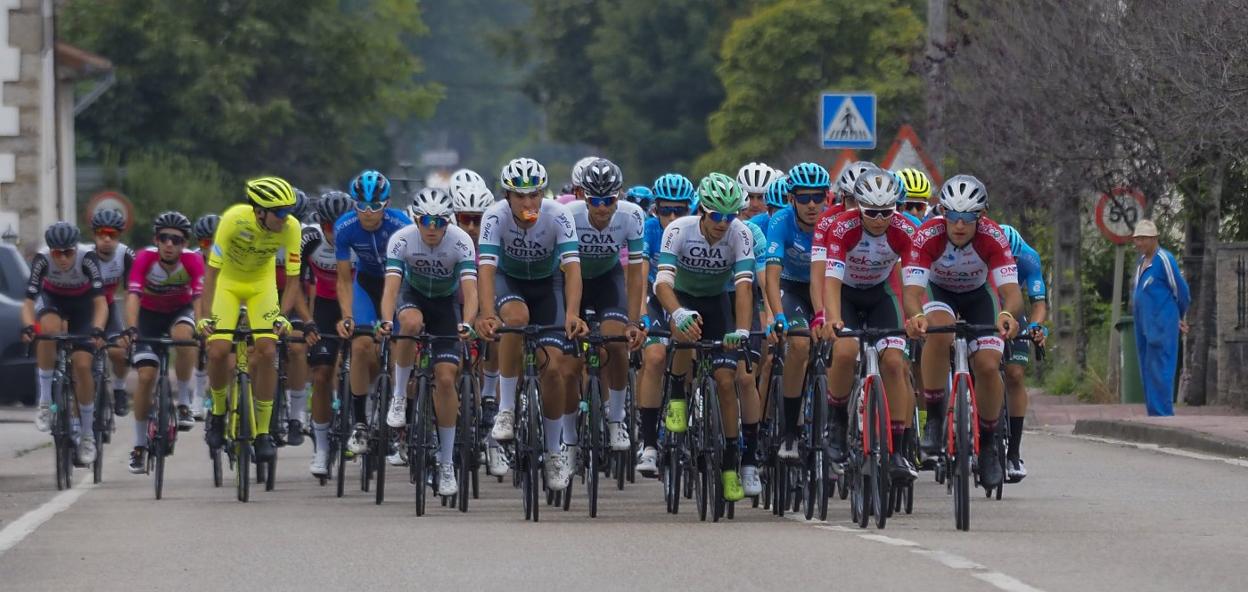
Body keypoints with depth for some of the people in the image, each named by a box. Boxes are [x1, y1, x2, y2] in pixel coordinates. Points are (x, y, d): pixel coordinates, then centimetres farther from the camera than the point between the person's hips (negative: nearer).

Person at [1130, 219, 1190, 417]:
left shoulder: (1164, 260, -11)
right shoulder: (1141, 261, 15)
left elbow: (1182, 293, -5)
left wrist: (1178, 318, 11)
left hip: (1161, 327, -9)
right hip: (1144, 327, 9)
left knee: (1160, 371, -11)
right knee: (1148, 372, 8)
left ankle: (1163, 415, -12)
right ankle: (1154, 415, 11)